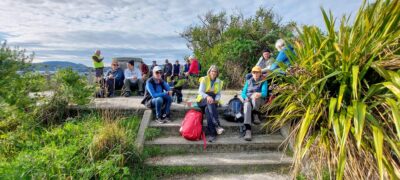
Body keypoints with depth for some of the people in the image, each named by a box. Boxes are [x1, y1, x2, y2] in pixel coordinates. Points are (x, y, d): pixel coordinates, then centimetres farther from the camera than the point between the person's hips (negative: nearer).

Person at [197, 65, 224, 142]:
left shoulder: (219, 82, 11)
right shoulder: (204, 79, 1)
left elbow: (219, 94, 5)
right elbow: (200, 91, -11)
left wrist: (216, 100, -18)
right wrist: (207, 96, -32)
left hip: (213, 102, 2)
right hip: (203, 100, -2)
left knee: (208, 109, -34)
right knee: (210, 102, -38)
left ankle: (212, 133, -40)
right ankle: (217, 125, -48)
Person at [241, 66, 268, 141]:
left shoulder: (263, 81, 11)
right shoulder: (248, 81, 20)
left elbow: (264, 93, -6)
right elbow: (243, 93, 12)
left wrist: (259, 94, -32)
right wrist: (246, 98, -12)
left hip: (259, 101, -2)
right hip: (248, 100, 2)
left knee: (254, 95, -38)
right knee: (247, 106, -37)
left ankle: (256, 115, -26)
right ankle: (248, 130, -52)